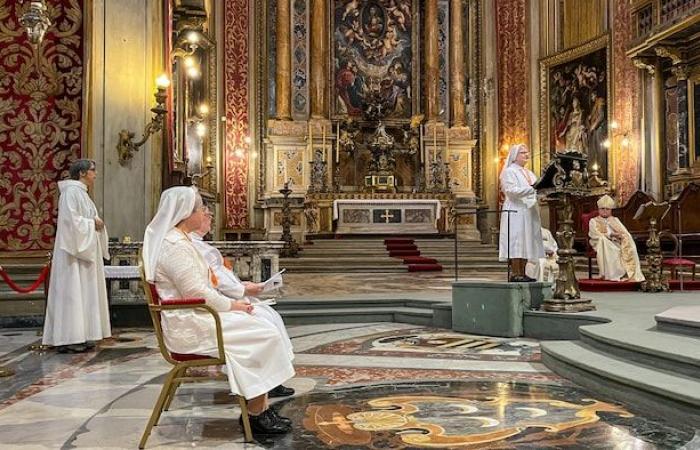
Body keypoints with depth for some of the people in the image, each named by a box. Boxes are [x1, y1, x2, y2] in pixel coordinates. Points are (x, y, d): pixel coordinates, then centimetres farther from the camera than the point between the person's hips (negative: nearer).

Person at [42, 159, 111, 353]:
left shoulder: (81, 192, 17)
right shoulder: (71, 191, -13)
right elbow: (71, 220, -22)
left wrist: (96, 223, 3)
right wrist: (92, 223, -12)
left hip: (84, 249, 10)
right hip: (73, 251, -10)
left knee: (84, 292, 9)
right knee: (72, 292, -8)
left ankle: (80, 336, 13)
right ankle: (68, 339, -6)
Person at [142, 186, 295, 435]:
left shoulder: (178, 239, 14)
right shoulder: (175, 245, -19)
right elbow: (197, 294, -22)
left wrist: (232, 303, 8)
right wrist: (233, 305, -9)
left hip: (192, 317, 10)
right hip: (189, 327, -10)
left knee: (263, 331, 1)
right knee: (264, 336, -10)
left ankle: (260, 410, 2)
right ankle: (256, 415, 2)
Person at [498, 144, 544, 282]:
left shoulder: (529, 173, 22)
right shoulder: (509, 171, -3)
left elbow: (535, 191, 22)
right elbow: (511, 190, -16)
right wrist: (531, 189, -20)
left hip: (528, 212, 8)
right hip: (516, 212, -8)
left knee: (526, 242, 4)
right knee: (516, 241, -10)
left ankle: (522, 273, 6)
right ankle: (516, 274, -9)